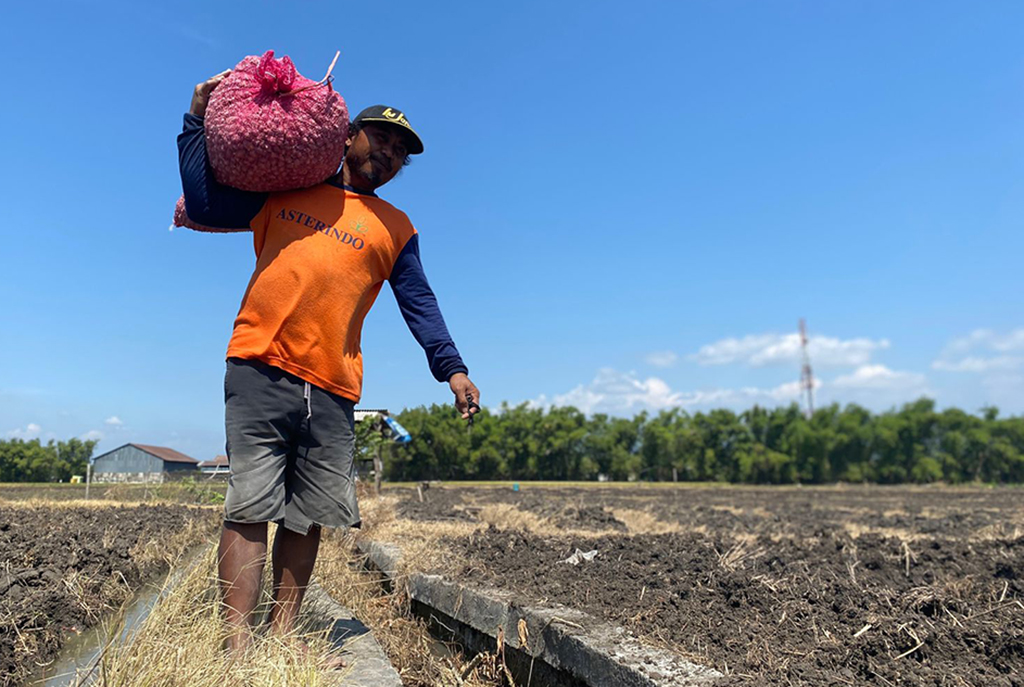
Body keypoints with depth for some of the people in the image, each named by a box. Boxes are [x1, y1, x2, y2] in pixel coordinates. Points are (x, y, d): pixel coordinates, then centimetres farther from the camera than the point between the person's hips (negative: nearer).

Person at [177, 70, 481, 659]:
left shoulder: (397, 229, 16)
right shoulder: (286, 191, 16)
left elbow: (420, 304, 9)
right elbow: (204, 203, 14)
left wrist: (452, 368, -3)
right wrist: (199, 120, 13)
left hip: (332, 389, 2)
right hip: (259, 370, -1)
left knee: (308, 516, 3)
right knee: (250, 506, -5)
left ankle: (283, 634, 13)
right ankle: (238, 645, 0)